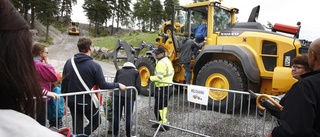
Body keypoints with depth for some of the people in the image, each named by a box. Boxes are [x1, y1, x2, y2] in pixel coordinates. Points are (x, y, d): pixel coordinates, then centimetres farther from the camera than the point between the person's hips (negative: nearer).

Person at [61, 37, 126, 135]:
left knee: (77, 127, 17)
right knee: (95, 122, 19)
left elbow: (64, 82, 5)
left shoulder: (69, 62, -2)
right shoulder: (94, 65, -17)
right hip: (88, 101, -5)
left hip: (72, 101, 5)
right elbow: (103, 85, -15)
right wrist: (118, 85, -1)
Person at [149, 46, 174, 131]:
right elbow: (172, 72, 20)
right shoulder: (167, 61, 12)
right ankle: (161, 122, 32)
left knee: (158, 107, -1)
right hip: (169, 86, 10)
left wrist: (151, 78, -11)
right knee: (164, 106, 20)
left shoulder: (161, 63, -20)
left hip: (162, 88, -10)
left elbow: (159, 77, -27)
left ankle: (164, 124, 5)